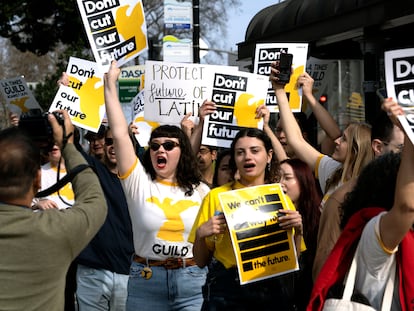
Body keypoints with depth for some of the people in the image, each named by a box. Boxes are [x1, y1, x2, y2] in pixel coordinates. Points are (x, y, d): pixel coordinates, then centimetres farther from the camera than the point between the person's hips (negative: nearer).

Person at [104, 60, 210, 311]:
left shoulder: (200, 190, 6)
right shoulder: (139, 182, 1)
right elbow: (120, 133, -6)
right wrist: (110, 83, -6)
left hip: (192, 280, 1)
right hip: (146, 280, -1)